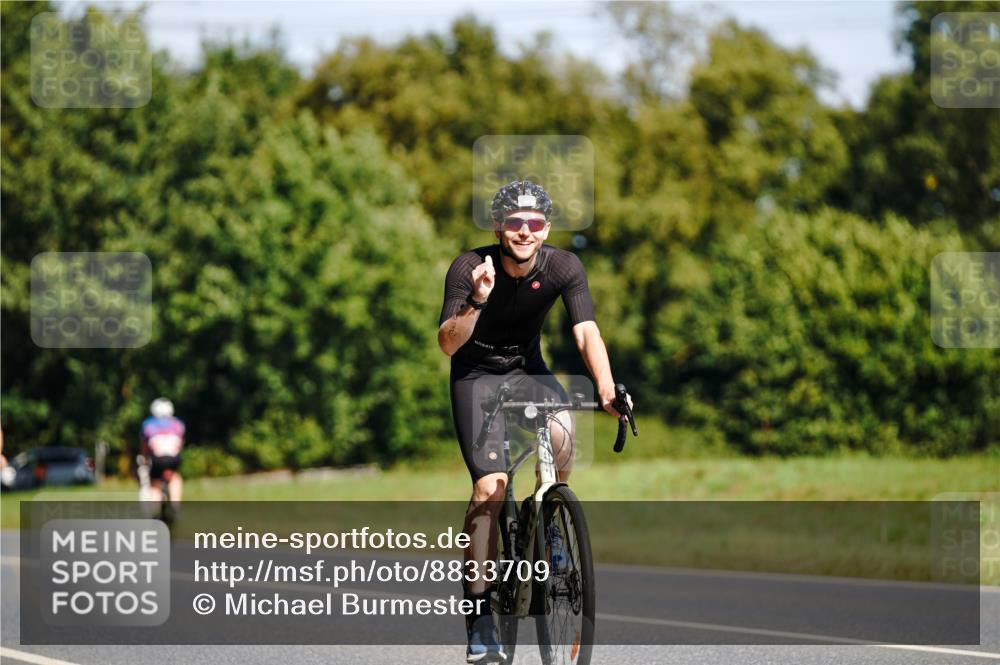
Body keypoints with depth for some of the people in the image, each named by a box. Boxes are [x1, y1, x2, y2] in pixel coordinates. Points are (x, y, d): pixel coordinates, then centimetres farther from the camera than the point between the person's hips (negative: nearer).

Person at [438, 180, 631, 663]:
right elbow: (447, 344, -27)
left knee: (560, 432, -31)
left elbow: (586, 332, -25)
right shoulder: (469, 269, -22)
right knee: (490, 487, -18)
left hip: (528, 369, 2)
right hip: (476, 374, -2)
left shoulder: (563, 267, -16)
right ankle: (479, 613, -11)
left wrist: (606, 387, -41)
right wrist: (477, 303, -45)